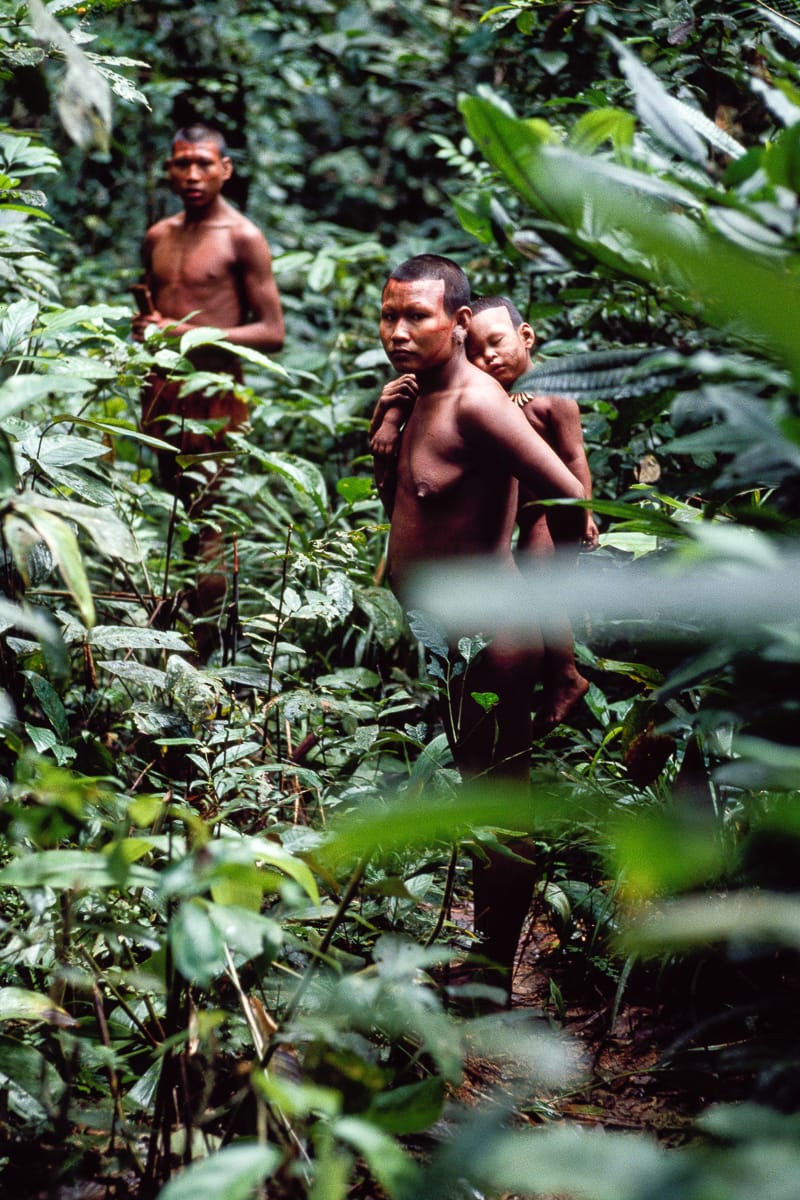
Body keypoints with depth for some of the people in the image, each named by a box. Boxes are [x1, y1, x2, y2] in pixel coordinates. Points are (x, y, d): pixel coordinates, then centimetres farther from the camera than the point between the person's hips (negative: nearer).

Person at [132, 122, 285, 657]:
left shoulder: (242, 238, -4)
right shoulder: (158, 237, 15)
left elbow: (272, 332, -9)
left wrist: (189, 333, -16)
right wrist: (145, 329, 6)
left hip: (212, 395, -6)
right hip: (162, 393, 6)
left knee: (205, 525, -9)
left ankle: (206, 656, -8)